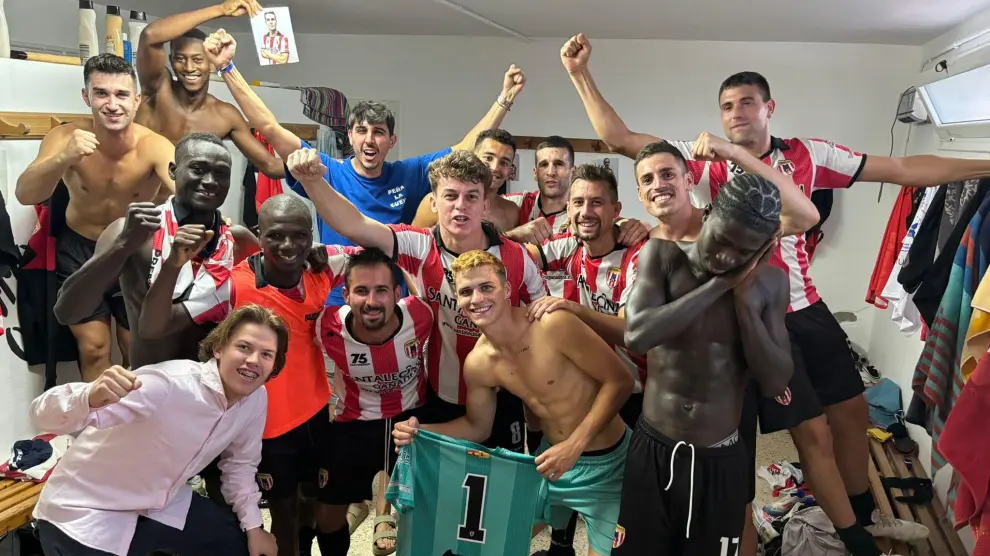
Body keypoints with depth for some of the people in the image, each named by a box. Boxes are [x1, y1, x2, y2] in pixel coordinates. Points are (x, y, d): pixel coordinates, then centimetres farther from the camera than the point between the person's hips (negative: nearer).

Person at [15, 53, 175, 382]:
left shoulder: (154, 147, -26)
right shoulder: (65, 137, -20)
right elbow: (24, 195, -31)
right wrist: (64, 159, -51)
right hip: (79, 248, 1)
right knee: (92, 346, 6)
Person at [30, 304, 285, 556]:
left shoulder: (256, 398, -11)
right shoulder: (169, 384, -32)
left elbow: (240, 462, 9)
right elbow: (44, 415, -34)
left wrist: (253, 526, 7)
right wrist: (90, 398, -55)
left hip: (163, 504, 7)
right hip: (88, 513, -6)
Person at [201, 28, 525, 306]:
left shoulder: (408, 175, -1)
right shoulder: (328, 173, -6)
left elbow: (467, 150, 3)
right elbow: (268, 127, -10)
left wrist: (505, 98, -1)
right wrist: (227, 67, -16)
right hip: (338, 306, -1)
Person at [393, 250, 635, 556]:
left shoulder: (553, 325, -26)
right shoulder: (477, 365, -7)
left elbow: (620, 381, -21)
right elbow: (478, 427, 9)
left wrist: (575, 444, -26)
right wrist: (420, 430, -8)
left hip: (605, 463, -5)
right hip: (554, 457, 5)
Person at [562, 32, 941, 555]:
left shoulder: (807, 154, 0)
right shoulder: (708, 164, -8)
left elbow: (903, 169, 2)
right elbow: (620, 140, -12)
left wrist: (983, 167, 1)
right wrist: (580, 75, -17)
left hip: (808, 308, 5)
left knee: (851, 411, 19)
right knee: (812, 430, 4)